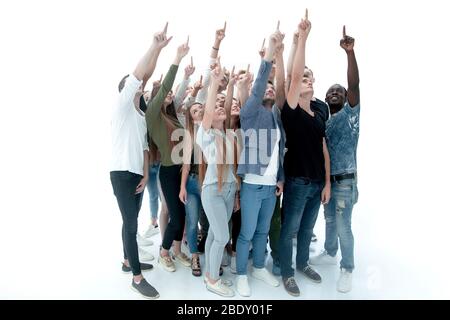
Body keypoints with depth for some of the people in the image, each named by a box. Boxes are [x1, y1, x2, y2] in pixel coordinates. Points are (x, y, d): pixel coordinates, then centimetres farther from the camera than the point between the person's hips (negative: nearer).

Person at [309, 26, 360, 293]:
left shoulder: (350, 114, -7)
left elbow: (354, 85, -23)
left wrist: (350, 52, -32)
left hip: (345, 181, -6)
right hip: (325, 179, 6)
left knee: (343, 226, -2)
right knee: (329, 220, 19)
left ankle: (347, 270, 13)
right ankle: (330, 254, 38)